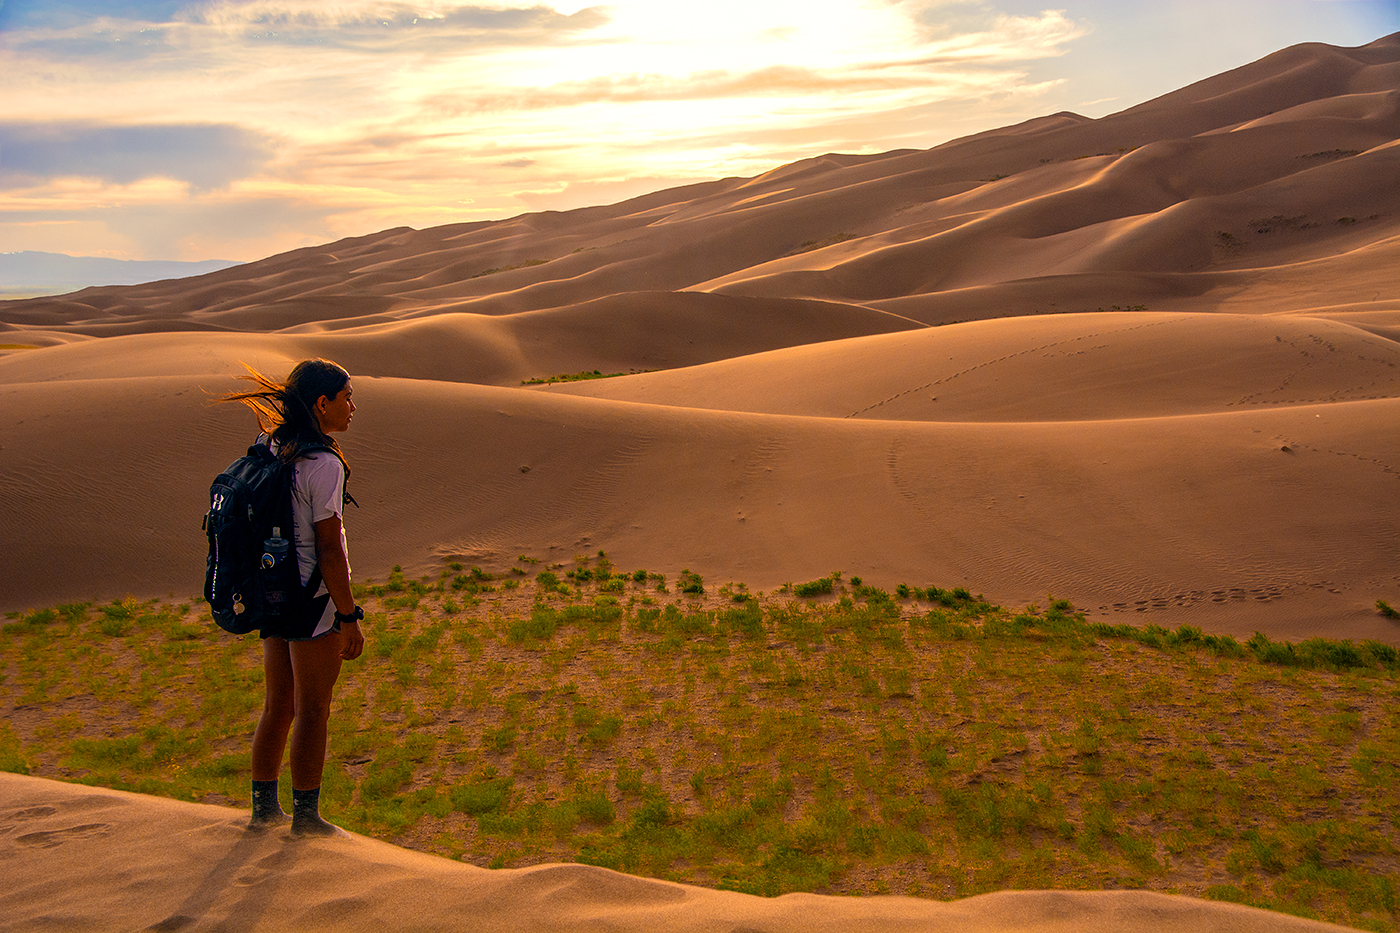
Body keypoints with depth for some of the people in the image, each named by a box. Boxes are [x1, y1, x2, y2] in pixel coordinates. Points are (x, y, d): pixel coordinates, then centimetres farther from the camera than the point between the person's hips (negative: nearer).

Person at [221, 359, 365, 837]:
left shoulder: (270, 450, 6)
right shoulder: (323, 464, -19)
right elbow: (329, 550, -20)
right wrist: (350, 618, -13)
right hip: (314, 600, -8)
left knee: (277, 706, 19)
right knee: (312, 712, 5)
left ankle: (264, 807, 30)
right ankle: (305, 816, 17)